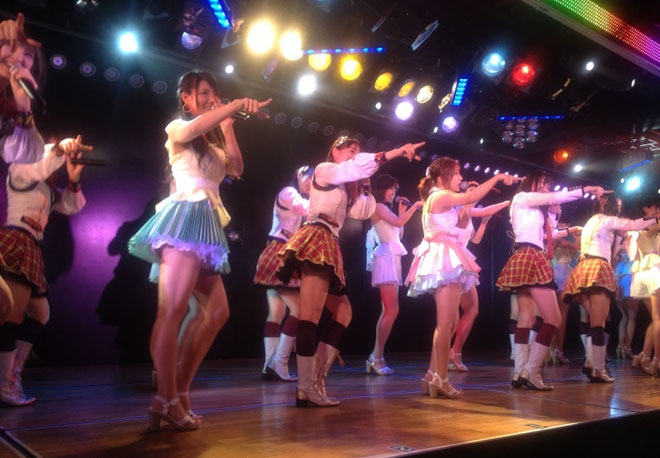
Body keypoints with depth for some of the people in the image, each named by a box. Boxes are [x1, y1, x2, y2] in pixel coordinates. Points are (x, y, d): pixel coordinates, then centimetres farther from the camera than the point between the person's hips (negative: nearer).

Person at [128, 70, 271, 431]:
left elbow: (236, 168, 11)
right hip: (184, 219, -8)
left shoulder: (212, 140, 28)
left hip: (205, 225, 8)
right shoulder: (177, 129, 7)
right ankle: (167, 400, -12)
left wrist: (228, 125, 12)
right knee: (173, 309, -14)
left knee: (217, 311, 1)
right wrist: (238, 105, -14)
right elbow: (196, 125, -17)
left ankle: (179, 392, 5)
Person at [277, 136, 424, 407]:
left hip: (329, 247, 10)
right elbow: (356, 166, -11)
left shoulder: (343, 187, 30)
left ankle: (316, 378, 4)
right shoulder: (324, 170, 6)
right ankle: (306, 387, -15)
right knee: (311, 316, -14)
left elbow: (363, 212, 21)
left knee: (343, 313, 7)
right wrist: (395, 153, -14)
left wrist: (355, 187, 15)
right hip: (316, 241, -10)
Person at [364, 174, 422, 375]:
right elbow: (398, 222, -16)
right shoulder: (378, 207, -4)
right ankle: (376, 357, -11)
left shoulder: (386, 209, 22)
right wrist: (415, 206, -7)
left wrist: (402, 212, 17)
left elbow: (399, 234, 21)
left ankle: (376, 358, 8)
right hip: (385, 258, -10)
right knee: (392, 310, -14)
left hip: (393, 259, 10)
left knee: (388, 311, 6)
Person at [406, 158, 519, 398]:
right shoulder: (441, 196, -7)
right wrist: (497, 177, -12)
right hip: (445, 259, -10)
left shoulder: (438, 199, 23)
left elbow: (461, 220, 24)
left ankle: (433, 376, 14)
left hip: (445, 260, 10)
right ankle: (440, 379, -7)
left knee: (449, 322, 12)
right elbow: (471, 197, -19)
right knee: (445, 323, -9)